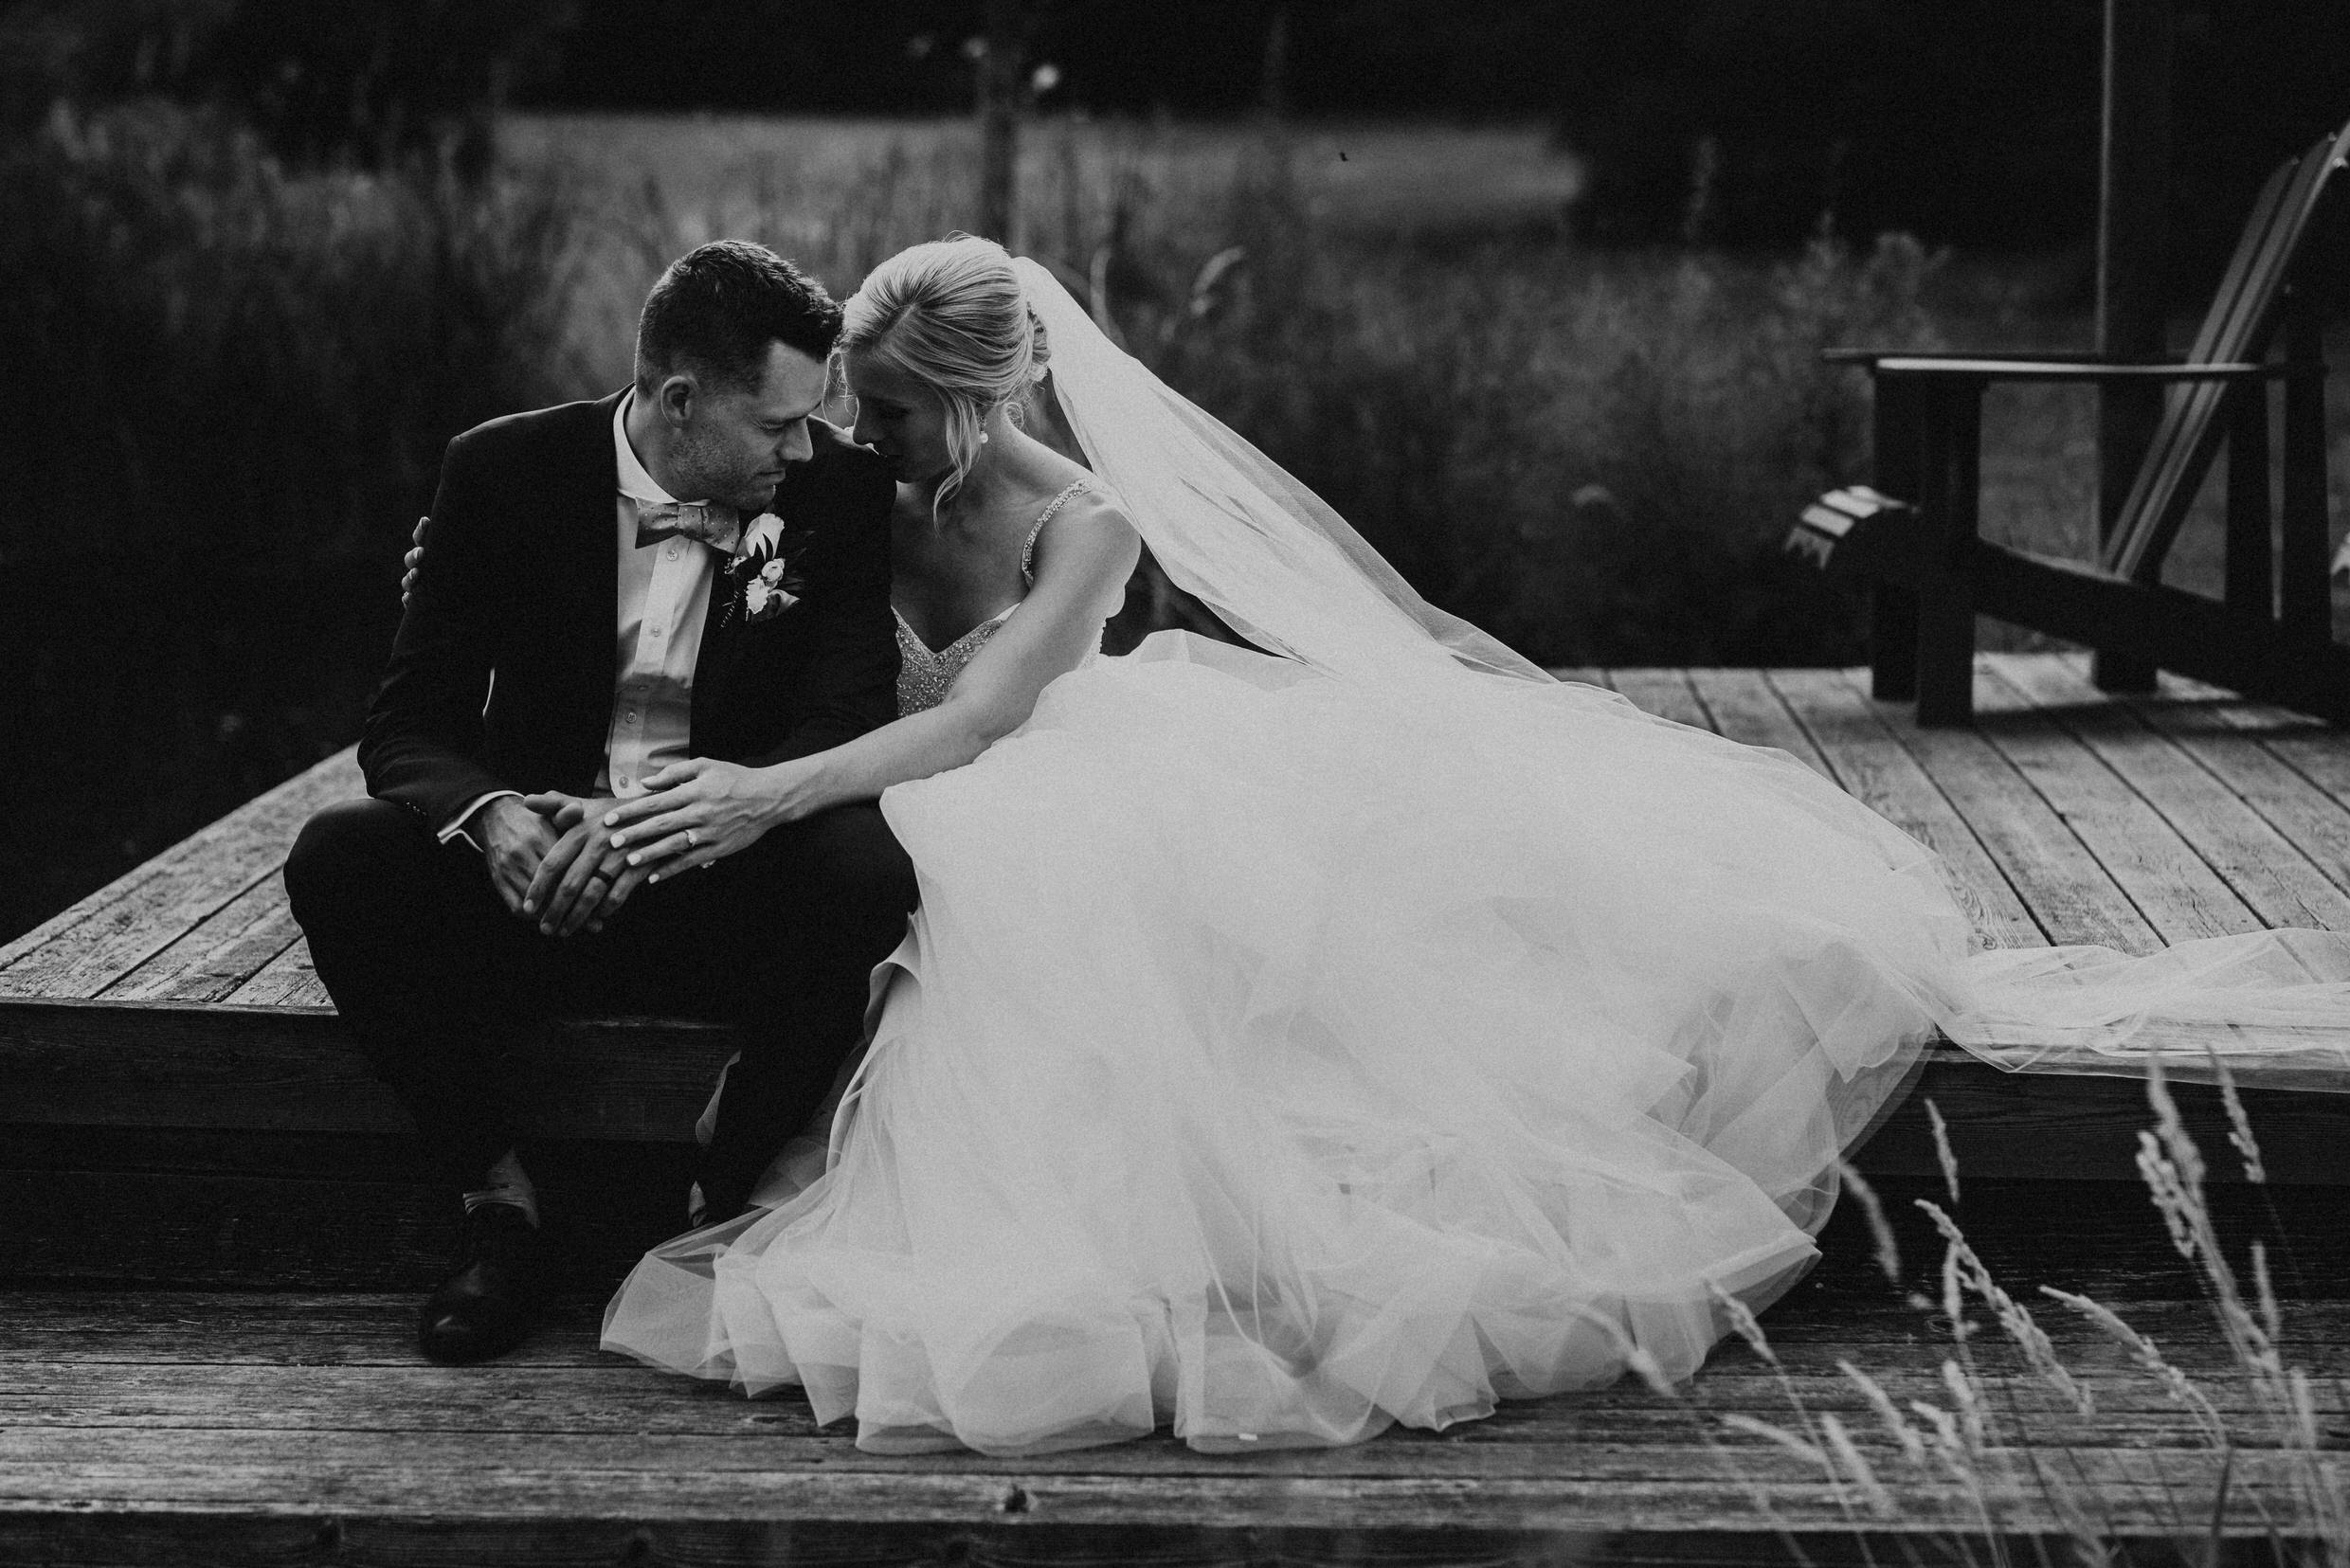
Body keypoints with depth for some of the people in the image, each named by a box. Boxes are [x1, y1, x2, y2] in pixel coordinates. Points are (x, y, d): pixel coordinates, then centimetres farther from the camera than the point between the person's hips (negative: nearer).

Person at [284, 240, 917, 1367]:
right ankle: (496, 1200, -13)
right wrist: (489, 816, -32)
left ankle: (731, 1206, -14)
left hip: (731, 892, 0)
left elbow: (852, 728, -13)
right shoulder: (508, 473, -5)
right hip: (537, 882, 0)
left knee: (868, 871, -33)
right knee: (337, 860, -27)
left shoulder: (837, 492, -4)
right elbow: (409, 725, -7)